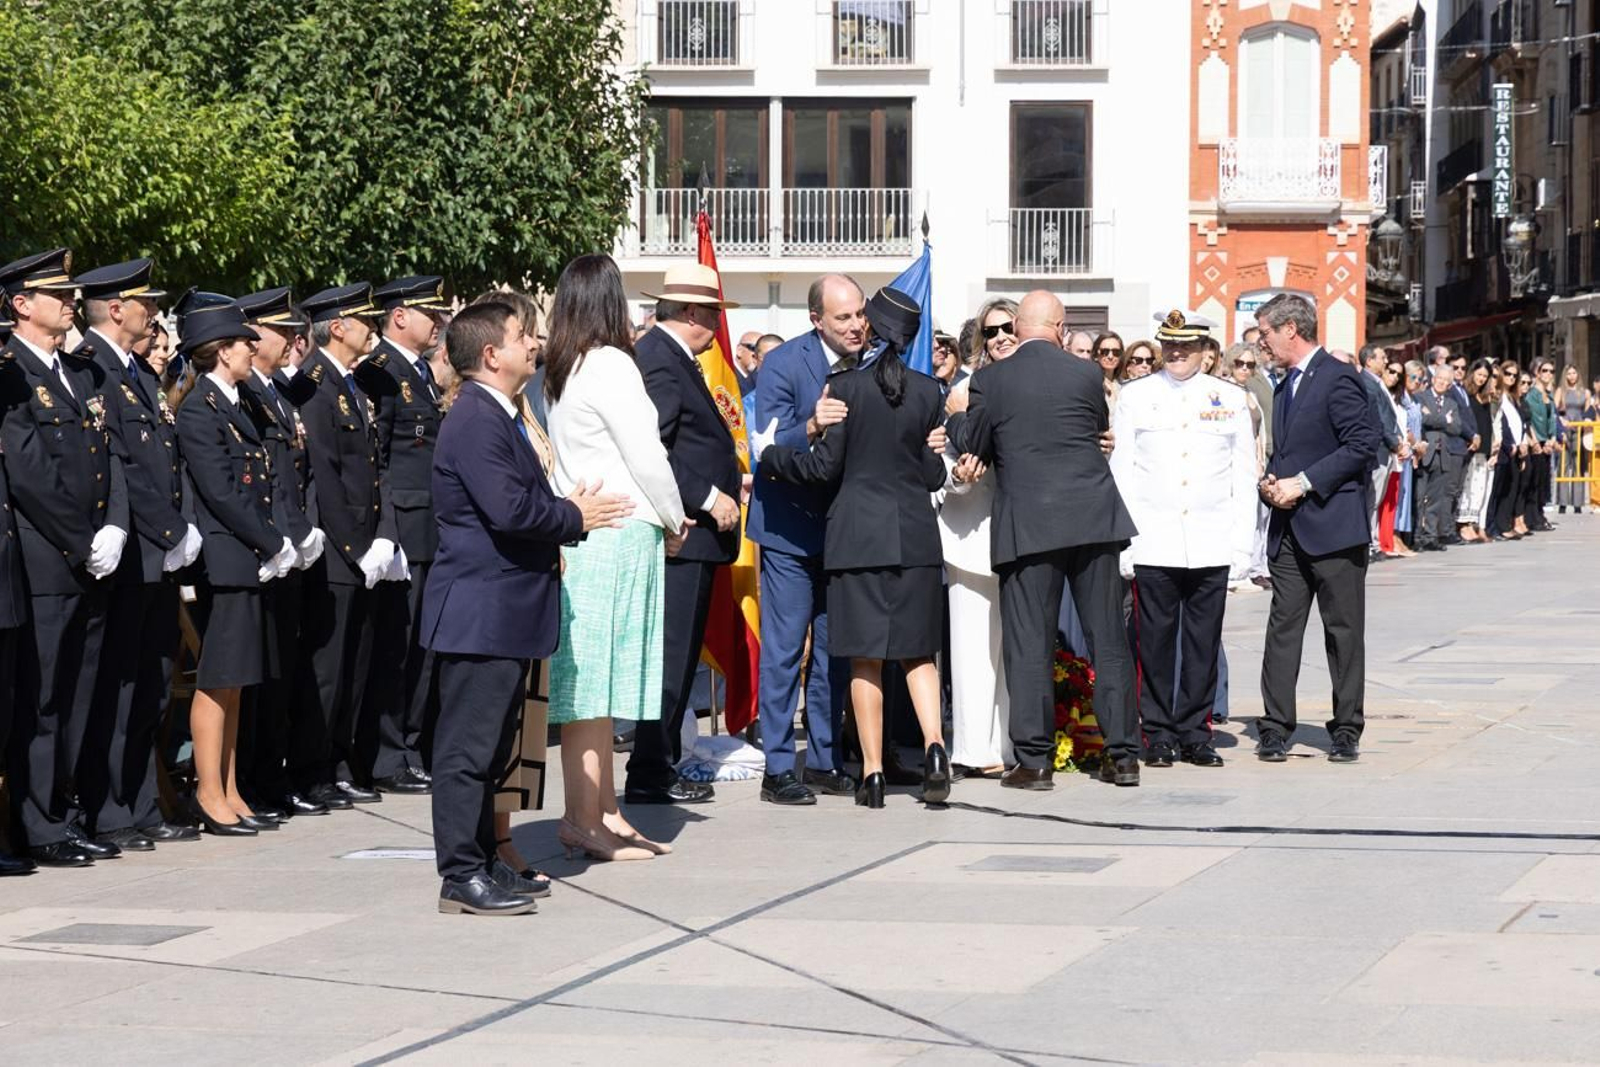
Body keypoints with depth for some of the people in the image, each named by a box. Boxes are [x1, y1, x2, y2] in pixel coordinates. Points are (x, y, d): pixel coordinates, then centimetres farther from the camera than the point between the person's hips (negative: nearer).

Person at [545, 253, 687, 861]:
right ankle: (584, 819, -5)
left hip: (579, 530, 8)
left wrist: (661, 517, 15)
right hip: (619, 534, -8)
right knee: (596, 678, -7)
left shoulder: (560, 372, 13)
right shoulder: (612, 366, -12)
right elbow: (647, 458, -13)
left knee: (596, 680, 11)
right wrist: (674, 523, 3)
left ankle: (604, 813, 17)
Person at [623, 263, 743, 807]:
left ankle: (661, 764, 19)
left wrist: (725, 478, 21)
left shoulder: (674, 357, 18)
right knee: (671, 651, -8)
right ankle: (651, 773, -5)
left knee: (677, 654, 14)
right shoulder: (660, 360, -14)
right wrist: (709, 497, -20)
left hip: (693, 531, 11)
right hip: (683, 530, -11)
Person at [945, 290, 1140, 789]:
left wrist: (959, 414, 23)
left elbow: (973, 449, 4)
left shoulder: (990, 381, -4)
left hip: (1027, 524, -2)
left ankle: (1034, 760, 0)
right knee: (1108, 639, 8)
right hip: (1093, 520, 2)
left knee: (1029, 645, 2)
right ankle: (1123, 753, 10)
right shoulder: (1087, 374, 1)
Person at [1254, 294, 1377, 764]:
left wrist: (1303, 482, -17)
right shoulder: (1286, 386, 19)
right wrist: (1272, 482, 6)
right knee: (1282, 627, 3)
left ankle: (1347, 730, 8)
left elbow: (1362, 443, -16)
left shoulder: (1337, 379, -9)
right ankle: (1276, 728, 5)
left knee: (1344, 632, 1)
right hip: (1289, 529, 8)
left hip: (1333, 525, -8)